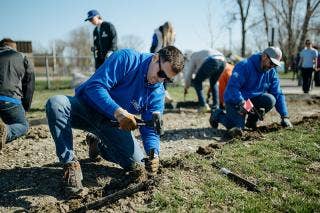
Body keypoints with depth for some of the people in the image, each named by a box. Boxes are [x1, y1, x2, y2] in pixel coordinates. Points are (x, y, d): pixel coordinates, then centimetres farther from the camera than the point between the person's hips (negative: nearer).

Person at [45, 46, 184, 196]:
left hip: (112, 123, 4)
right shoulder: (126, 59, -21)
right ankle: (70, 164, -21)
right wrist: (118, 111, -43)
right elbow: (95, 86, -28)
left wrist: (154, 154, -27)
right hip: (86, 106, -3)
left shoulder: (158, 93, -6)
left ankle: (99, 147, 24)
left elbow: (150, 129, -7)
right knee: (55, 103, -34)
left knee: (135, 163, -8)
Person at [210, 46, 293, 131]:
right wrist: (241, 103, -41)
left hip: (253, 99, 6)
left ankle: (252, 119, 3)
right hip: (235, 100, -6)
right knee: (237, 127, -22)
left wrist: (285, 116, -7)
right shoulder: (244, 66, -19)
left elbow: (277, 94, 0)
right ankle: (218, 115, 8)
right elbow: (232, 86, -29)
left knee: (270, 100, -22)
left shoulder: (271, 72, 1)